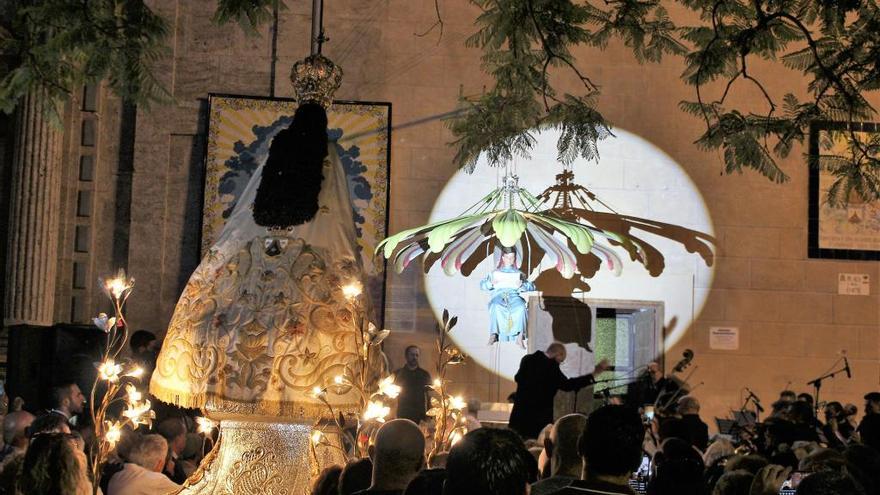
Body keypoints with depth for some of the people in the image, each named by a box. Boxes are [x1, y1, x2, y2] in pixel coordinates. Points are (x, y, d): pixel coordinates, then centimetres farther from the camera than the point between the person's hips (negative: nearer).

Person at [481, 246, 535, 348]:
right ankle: (493, 335, -36)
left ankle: (520, 337, -37)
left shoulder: (519, 273, 28)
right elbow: (482, 285, 16)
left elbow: (532, 286, 16)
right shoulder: (495, 272, 27)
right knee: (496, 307, -40)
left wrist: (521, 285, -6)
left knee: (521, 307, -37)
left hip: (514, 295, 1)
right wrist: (491, 283, -6)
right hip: (498, 295, 0)